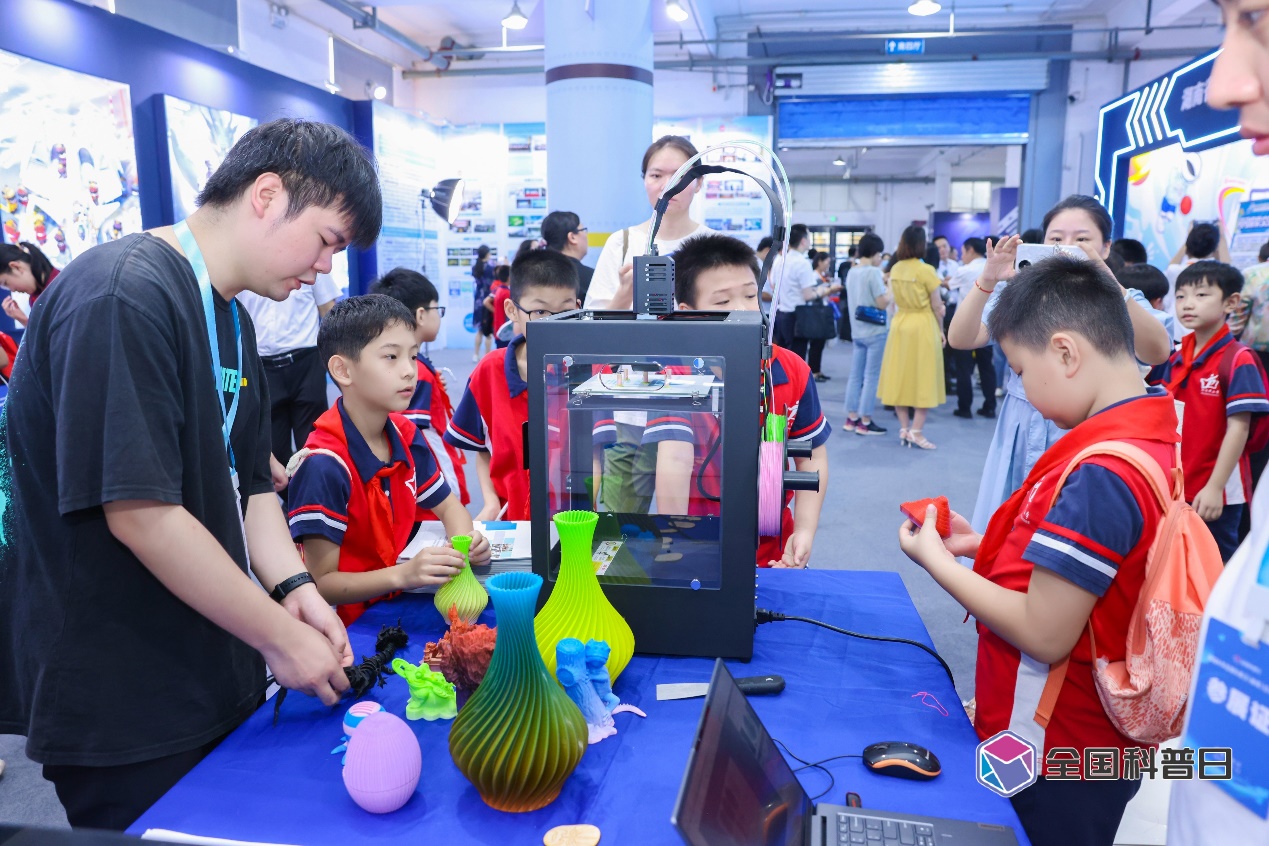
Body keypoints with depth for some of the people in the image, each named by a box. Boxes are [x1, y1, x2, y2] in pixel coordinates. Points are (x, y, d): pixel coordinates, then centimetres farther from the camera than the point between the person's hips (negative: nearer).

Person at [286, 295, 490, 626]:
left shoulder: (405, 435, 1)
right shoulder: (324, 465, -22)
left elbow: (447, 505, 16)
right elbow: (321, 583, -18)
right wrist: (403, 574, -31)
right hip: (345, 626, -7)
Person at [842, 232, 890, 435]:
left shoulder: (851, 272, 10)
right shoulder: (873, 272, -15)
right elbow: (882, 303, -17)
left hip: (857, 331, 8)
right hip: (875, 332, -8)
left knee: (856, 375, 11)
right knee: (871, 377, -2)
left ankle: (852, 418, 15)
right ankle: (865, 422, 1)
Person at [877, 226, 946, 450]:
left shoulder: (895, 269, 3)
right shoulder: (926, 270, -13)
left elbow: (896, 298, 9)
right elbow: (937, 306, -7)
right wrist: (941, 330, 5)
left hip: (900, 325, 5)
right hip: (923, 326, -5)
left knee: (901, 377, 10)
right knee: (923, 379, 1)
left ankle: (904, 429, 13)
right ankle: (915, 431, -2)